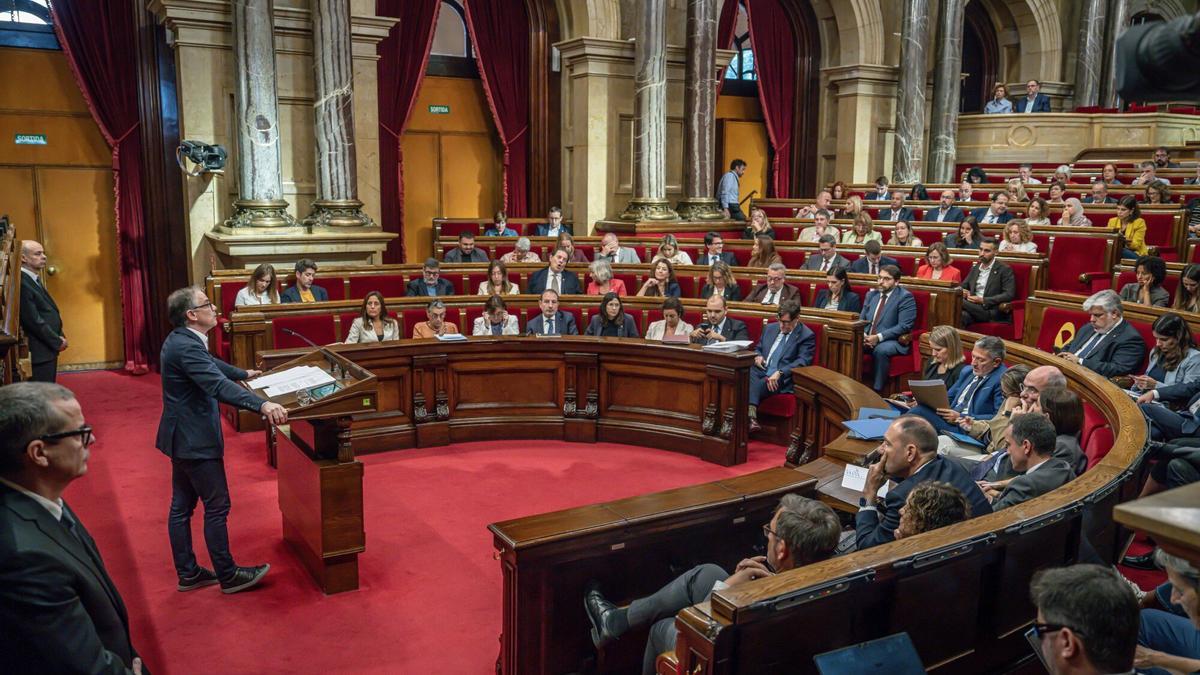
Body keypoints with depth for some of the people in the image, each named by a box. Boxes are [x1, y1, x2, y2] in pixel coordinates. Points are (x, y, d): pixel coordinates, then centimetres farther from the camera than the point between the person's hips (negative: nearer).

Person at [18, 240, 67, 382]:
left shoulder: (34, 280, 14)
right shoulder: (22, 283, -18)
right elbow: (33, 321, -20)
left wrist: (60, 337, 6)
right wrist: (58, 341, -11)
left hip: (48, 349, 10)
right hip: (40, 353, -10)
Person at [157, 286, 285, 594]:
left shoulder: (181, 339, 8)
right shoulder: (186, 347, -25)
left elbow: (211, 363, 27)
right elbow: (219, 386, -39)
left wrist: (244, 374, 43)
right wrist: (262, 404, -51)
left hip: (183, 437, 10)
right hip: (195, 440, -10)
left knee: (182, 505, 15)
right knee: (217, 507, 0)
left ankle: (187, 573, 26)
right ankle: (228, 575, 11)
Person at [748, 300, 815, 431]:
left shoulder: (807, 336, 2)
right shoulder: (770, 328, 21)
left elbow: (803, 362, -10)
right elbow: (758, 349, 30)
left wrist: (780, 373, -24)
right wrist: (757, 357, 4)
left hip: (783, 378, -5)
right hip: (761, 371, 5)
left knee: (758, 385, -35)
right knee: (749, 374, -32)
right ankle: (751, 416, -47)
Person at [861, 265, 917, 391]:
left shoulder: (905, 297, -5)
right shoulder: (871, 295, 16)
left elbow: (904, 326, -14)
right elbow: (861, 319, 16)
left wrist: (879, 337, -21)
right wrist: (863, 335, -7)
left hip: (892, 341, -5)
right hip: (868, 338, 5)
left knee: (881, 350, -36)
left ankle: (876, 390, -25)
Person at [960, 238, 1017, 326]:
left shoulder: (1004, 270, 3)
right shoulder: (975, 267, 22)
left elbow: (1009, 295, -7)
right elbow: (963, 286, 25)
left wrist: (983, 300, -16)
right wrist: (962, 292, -2)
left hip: (991, 312, -5)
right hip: (973, 307, 5)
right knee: (963, 315, -36)